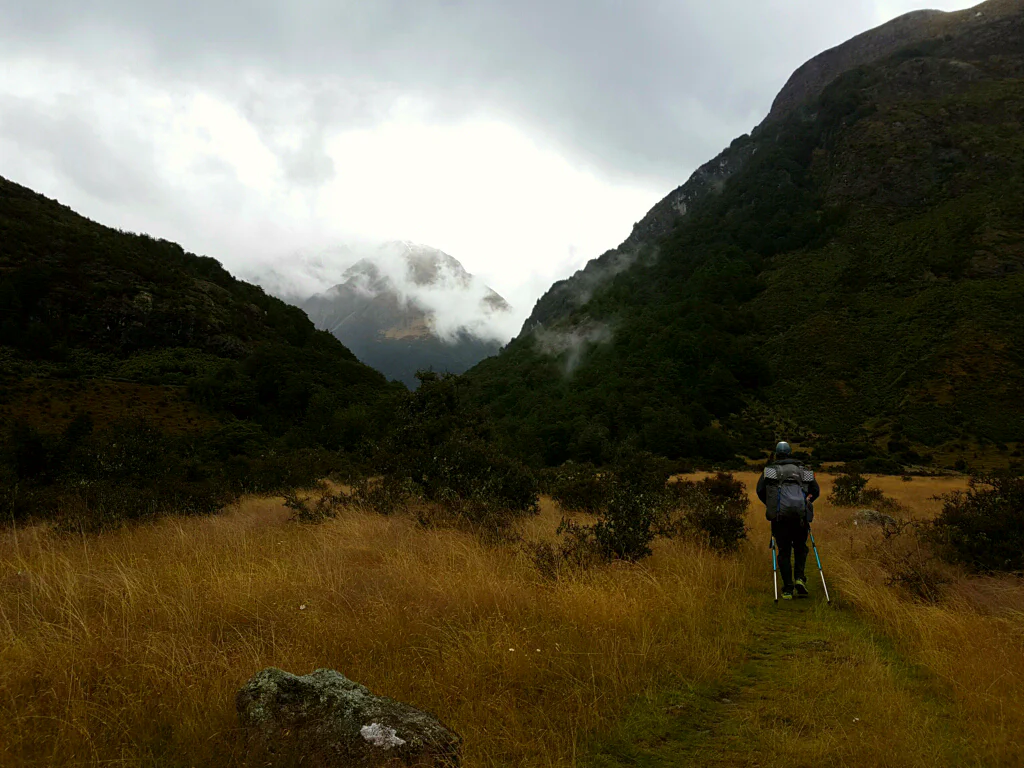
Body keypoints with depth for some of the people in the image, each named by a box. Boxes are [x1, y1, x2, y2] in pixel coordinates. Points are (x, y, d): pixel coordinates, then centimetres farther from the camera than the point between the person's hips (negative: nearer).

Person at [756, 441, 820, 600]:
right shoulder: (803, 470, 20)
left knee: (784, 552, 8)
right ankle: (799, 578, -1)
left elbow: (760, 490, 8)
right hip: (801, 515, 1)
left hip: (780, 515, -1)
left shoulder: (769, 470, 15)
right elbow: (816, 491, 19)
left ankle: (787, 590, 3)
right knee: (800, 548, 21)